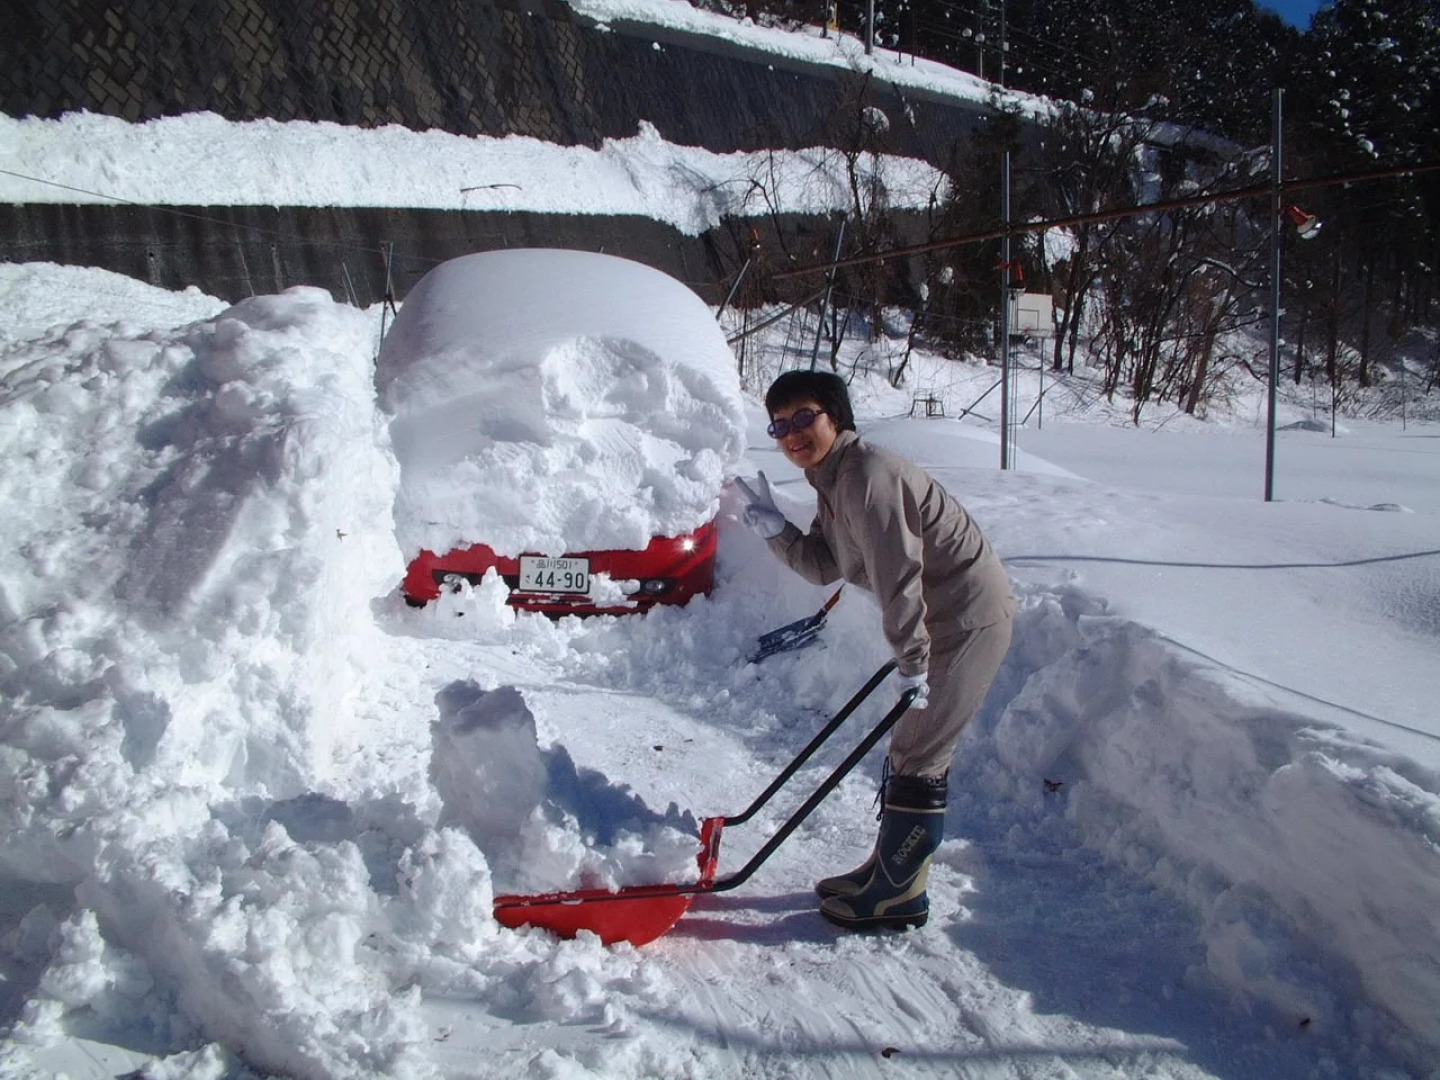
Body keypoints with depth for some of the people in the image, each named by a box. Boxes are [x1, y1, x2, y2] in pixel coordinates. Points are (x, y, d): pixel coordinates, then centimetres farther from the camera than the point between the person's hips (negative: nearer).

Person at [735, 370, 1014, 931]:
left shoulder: (866, 474, -23)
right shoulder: (832, 480, 9)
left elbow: (899, 575, -27)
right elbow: (824, 566, 7)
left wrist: (911, 663, -25)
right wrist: (774, 529, -5)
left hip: (969, 616, -10)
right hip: (941, 616, 10)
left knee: (918, 759, -2)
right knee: (910, 749, 18)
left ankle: (899, 894, 13)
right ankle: (889, 869, 32)